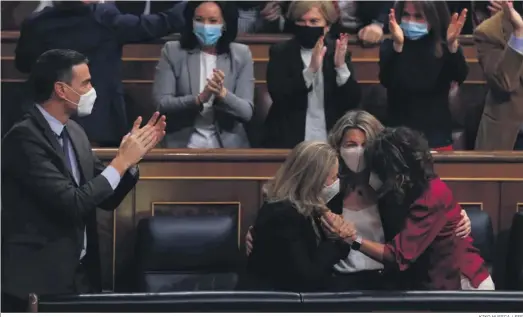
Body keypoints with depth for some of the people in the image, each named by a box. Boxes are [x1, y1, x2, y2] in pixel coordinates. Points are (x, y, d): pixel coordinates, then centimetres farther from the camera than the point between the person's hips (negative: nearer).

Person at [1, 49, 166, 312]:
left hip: (80, 274, 8)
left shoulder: (74, 132, 9)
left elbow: (107, 199, 13)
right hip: (37, 280, -7)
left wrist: (133, 155, -1)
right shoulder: (25, 138, -17)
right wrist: (122, 161, -15)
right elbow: (71, 204, -23)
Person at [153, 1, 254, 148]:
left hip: (228, 145, 1)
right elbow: (161, 103, -6)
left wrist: (222, 93, -21)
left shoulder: (241, 54, 2)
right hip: (182, 144, -1)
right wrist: (199, 99, -20)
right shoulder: (172, 51, 1)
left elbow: (247, 112, -3)